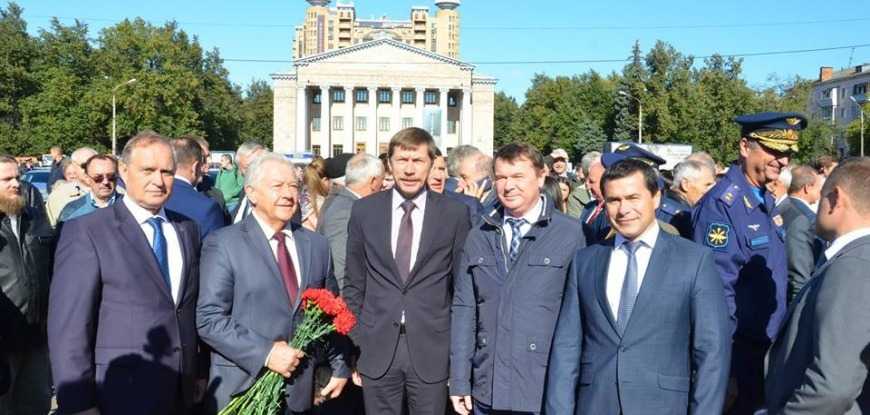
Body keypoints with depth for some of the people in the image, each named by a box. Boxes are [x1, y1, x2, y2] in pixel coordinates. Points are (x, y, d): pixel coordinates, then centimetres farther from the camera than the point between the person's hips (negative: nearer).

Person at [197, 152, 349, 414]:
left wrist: (340, 367, 7)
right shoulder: (223, 244, -8)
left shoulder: (317, 245, 7)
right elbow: (208, 318, -13)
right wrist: (265, 354, -19)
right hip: (241, 390, -4)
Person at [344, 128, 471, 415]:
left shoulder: (455, 214, -3)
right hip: (377, 348, 1)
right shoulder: (363, 211, 1)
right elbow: (354, 283, 7)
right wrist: (354, 341, 4)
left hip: (432, 348, -1)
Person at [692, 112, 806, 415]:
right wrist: (729, 354, -19)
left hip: (770, 346, 8)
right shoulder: (721, 204, -20)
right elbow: (718, 290, -22)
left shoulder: (767, 201, 7)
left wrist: (780, 341, 15)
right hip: (740, 351, -8)